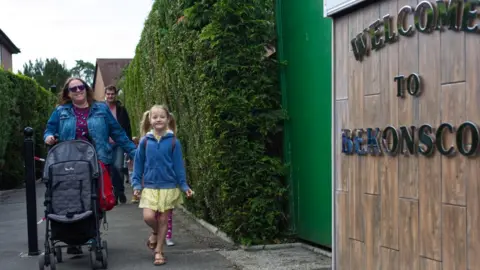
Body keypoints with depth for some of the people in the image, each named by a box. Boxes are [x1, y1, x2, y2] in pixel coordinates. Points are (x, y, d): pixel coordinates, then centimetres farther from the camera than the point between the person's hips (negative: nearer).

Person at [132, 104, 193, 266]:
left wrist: (184, 186, -2)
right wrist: (137, 184, 2)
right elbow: (138, 164, 6)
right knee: (148, 217, -13)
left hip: (169, 187, -1)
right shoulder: (145, 142, -1)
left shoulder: (173, 142, -4)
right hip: (149, 187, 1)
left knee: (163, 220, 5)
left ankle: (159, 251, 19)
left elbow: (178, 166, 0)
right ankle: (155, 232, 21)